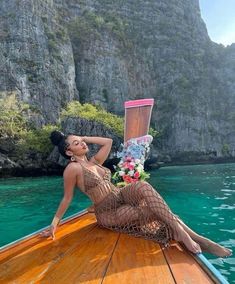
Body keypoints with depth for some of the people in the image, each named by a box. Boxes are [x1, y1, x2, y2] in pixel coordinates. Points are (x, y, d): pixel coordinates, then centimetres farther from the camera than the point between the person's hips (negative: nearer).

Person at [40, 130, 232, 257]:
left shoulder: (94, 162, 12)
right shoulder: (73, 168, -8)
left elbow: (108, 142, 18)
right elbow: (67, 199, -3)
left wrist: (84, 138, 16)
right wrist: (54, 224, -4)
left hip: (121, 198, 6)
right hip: (108, 214, -6)